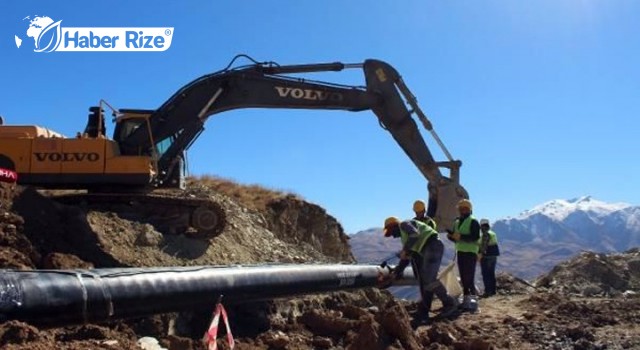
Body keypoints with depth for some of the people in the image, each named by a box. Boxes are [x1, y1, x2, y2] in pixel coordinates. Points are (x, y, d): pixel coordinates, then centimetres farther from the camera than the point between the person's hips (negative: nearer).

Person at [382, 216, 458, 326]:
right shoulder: (404, 237, 27)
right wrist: (398, 271, 27)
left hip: (433, 246, -10)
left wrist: (405, 250, -18)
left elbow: (415, 234, -21)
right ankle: (423, 315, 9)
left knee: (429, 279, -17)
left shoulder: (404, 225, 0)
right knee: (424, 282, 7)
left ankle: (450, 302, -5)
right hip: (427, 251, 10)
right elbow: (406, 258, 30)